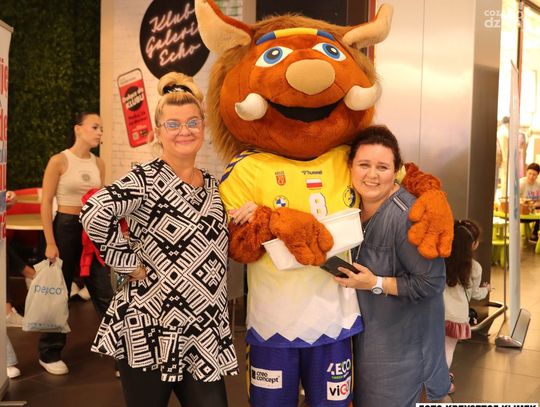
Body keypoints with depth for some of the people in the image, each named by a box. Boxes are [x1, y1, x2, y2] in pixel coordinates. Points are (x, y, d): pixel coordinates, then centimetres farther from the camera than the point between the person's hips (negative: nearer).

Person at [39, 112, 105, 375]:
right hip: (66, 227, -4)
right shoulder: (59, 161, -9)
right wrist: (50, 243, -15)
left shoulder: (99, 164, 6)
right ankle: (49, 354, 18)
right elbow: (46, 203, -10)